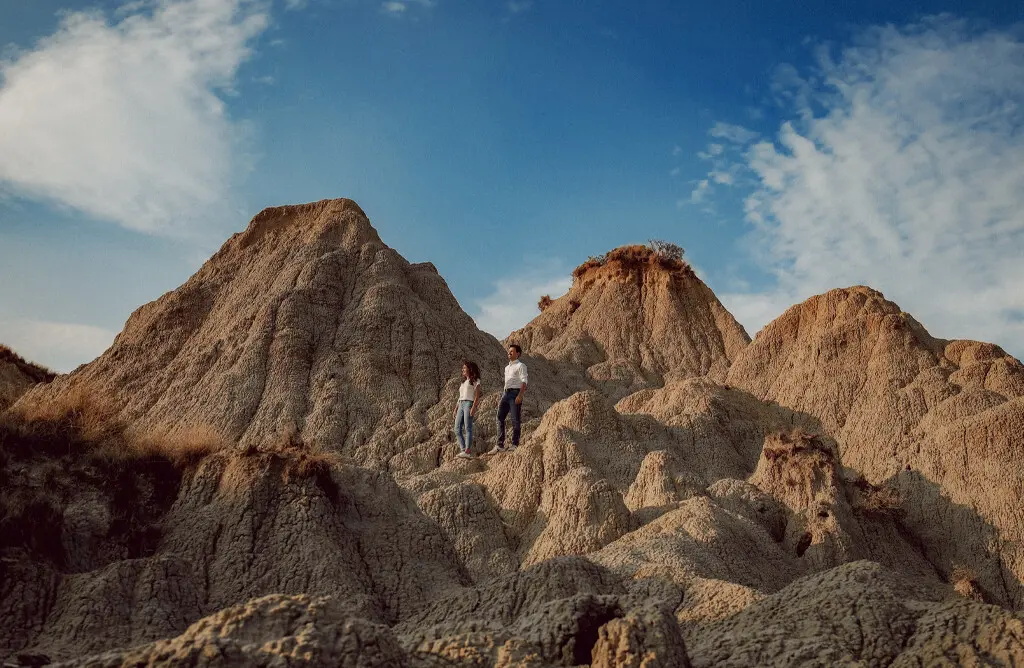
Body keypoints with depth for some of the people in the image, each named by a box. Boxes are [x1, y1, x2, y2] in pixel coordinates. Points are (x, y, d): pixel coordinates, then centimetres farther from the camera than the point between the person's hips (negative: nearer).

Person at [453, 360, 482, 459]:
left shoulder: (475, 381, 4)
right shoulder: (464, 382, 26)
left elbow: (477, 396, -6)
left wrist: (473, 407, -18)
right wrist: (456, 409, 15)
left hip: (469, 404, -8)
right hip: (461, 405, 8)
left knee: (468, 428, -14)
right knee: (457, 429, -3)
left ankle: (467, 452, -20)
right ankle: (463, 450, -2)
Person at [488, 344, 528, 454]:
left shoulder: (520, 366, -2)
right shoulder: (507, 367, 23)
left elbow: (524, 382, -11)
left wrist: (520, 395, -23)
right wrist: (501, 399, 20)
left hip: (515, 392, -8)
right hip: (506, 393, 8)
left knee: (515, 420, -4)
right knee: (500, 417, -1)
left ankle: (515, 445, 2)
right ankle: (500, 445, -1)